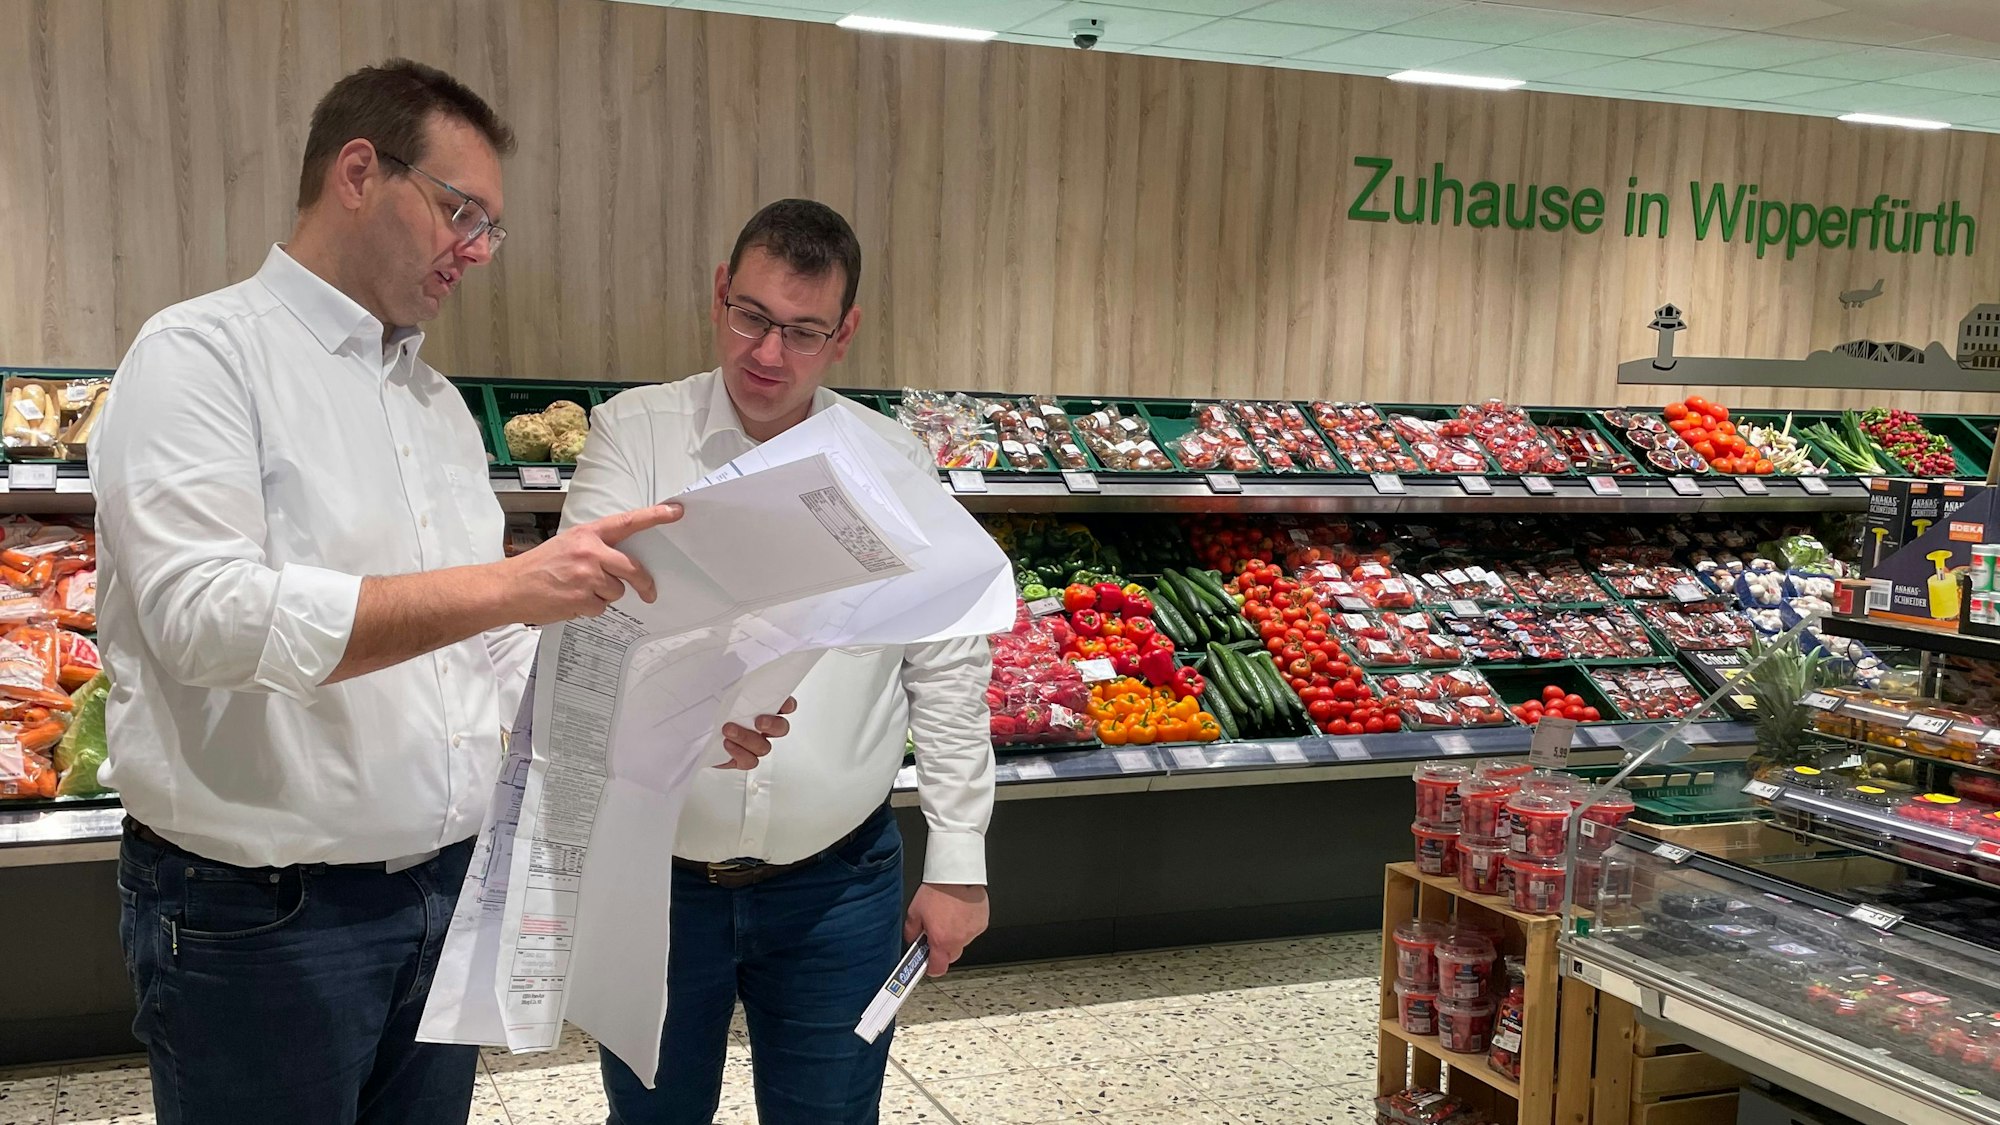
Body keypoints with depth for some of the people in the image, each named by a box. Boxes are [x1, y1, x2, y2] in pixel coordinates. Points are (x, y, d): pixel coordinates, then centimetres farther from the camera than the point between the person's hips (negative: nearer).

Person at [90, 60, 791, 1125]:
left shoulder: (440, 402, 13)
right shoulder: (203, 352, -10)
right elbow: (206, 615, -25)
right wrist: (508, 583, -31)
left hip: (449, 888, 7)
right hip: (258, 915, -6)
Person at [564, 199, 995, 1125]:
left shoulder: (895, 462, 0)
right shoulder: (633, 433, -4)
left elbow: (948, 673, 2)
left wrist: (958, 863, 1)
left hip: (836, 884, 1)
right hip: (653, 874, 0)